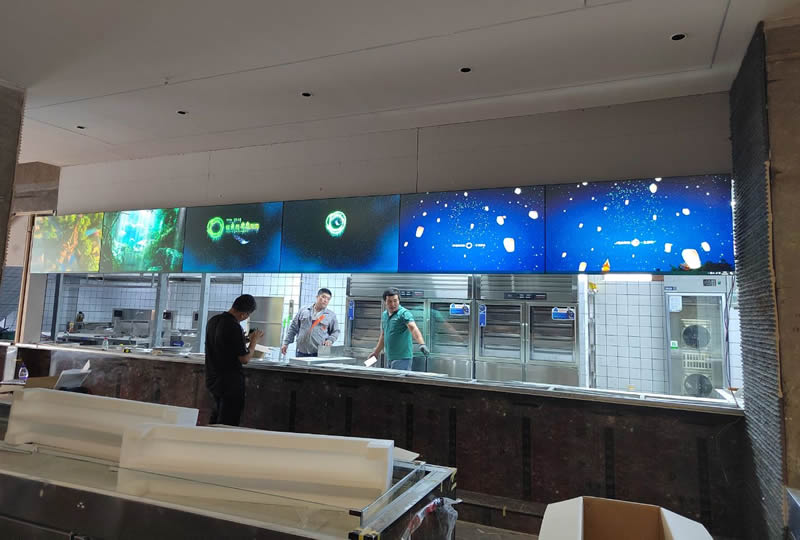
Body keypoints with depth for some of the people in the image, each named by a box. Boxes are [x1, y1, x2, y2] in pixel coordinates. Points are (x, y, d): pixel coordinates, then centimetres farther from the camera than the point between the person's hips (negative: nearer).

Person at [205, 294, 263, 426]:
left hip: (212, 379, 8)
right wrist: (254, 341, -5)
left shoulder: (213, 320, 3)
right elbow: (245, 359, -18)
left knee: (216, 417, 24)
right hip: (231, 381, -8)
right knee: (228, 423, 3)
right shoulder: (234, 327, -23)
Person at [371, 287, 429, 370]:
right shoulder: (384, 315, 12)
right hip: (390, 358, 7)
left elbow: (413, 328, -27)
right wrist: (376, 353, 23)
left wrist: (422, 344, -43)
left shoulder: (404, 313, -12)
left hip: (402, 358, -7)